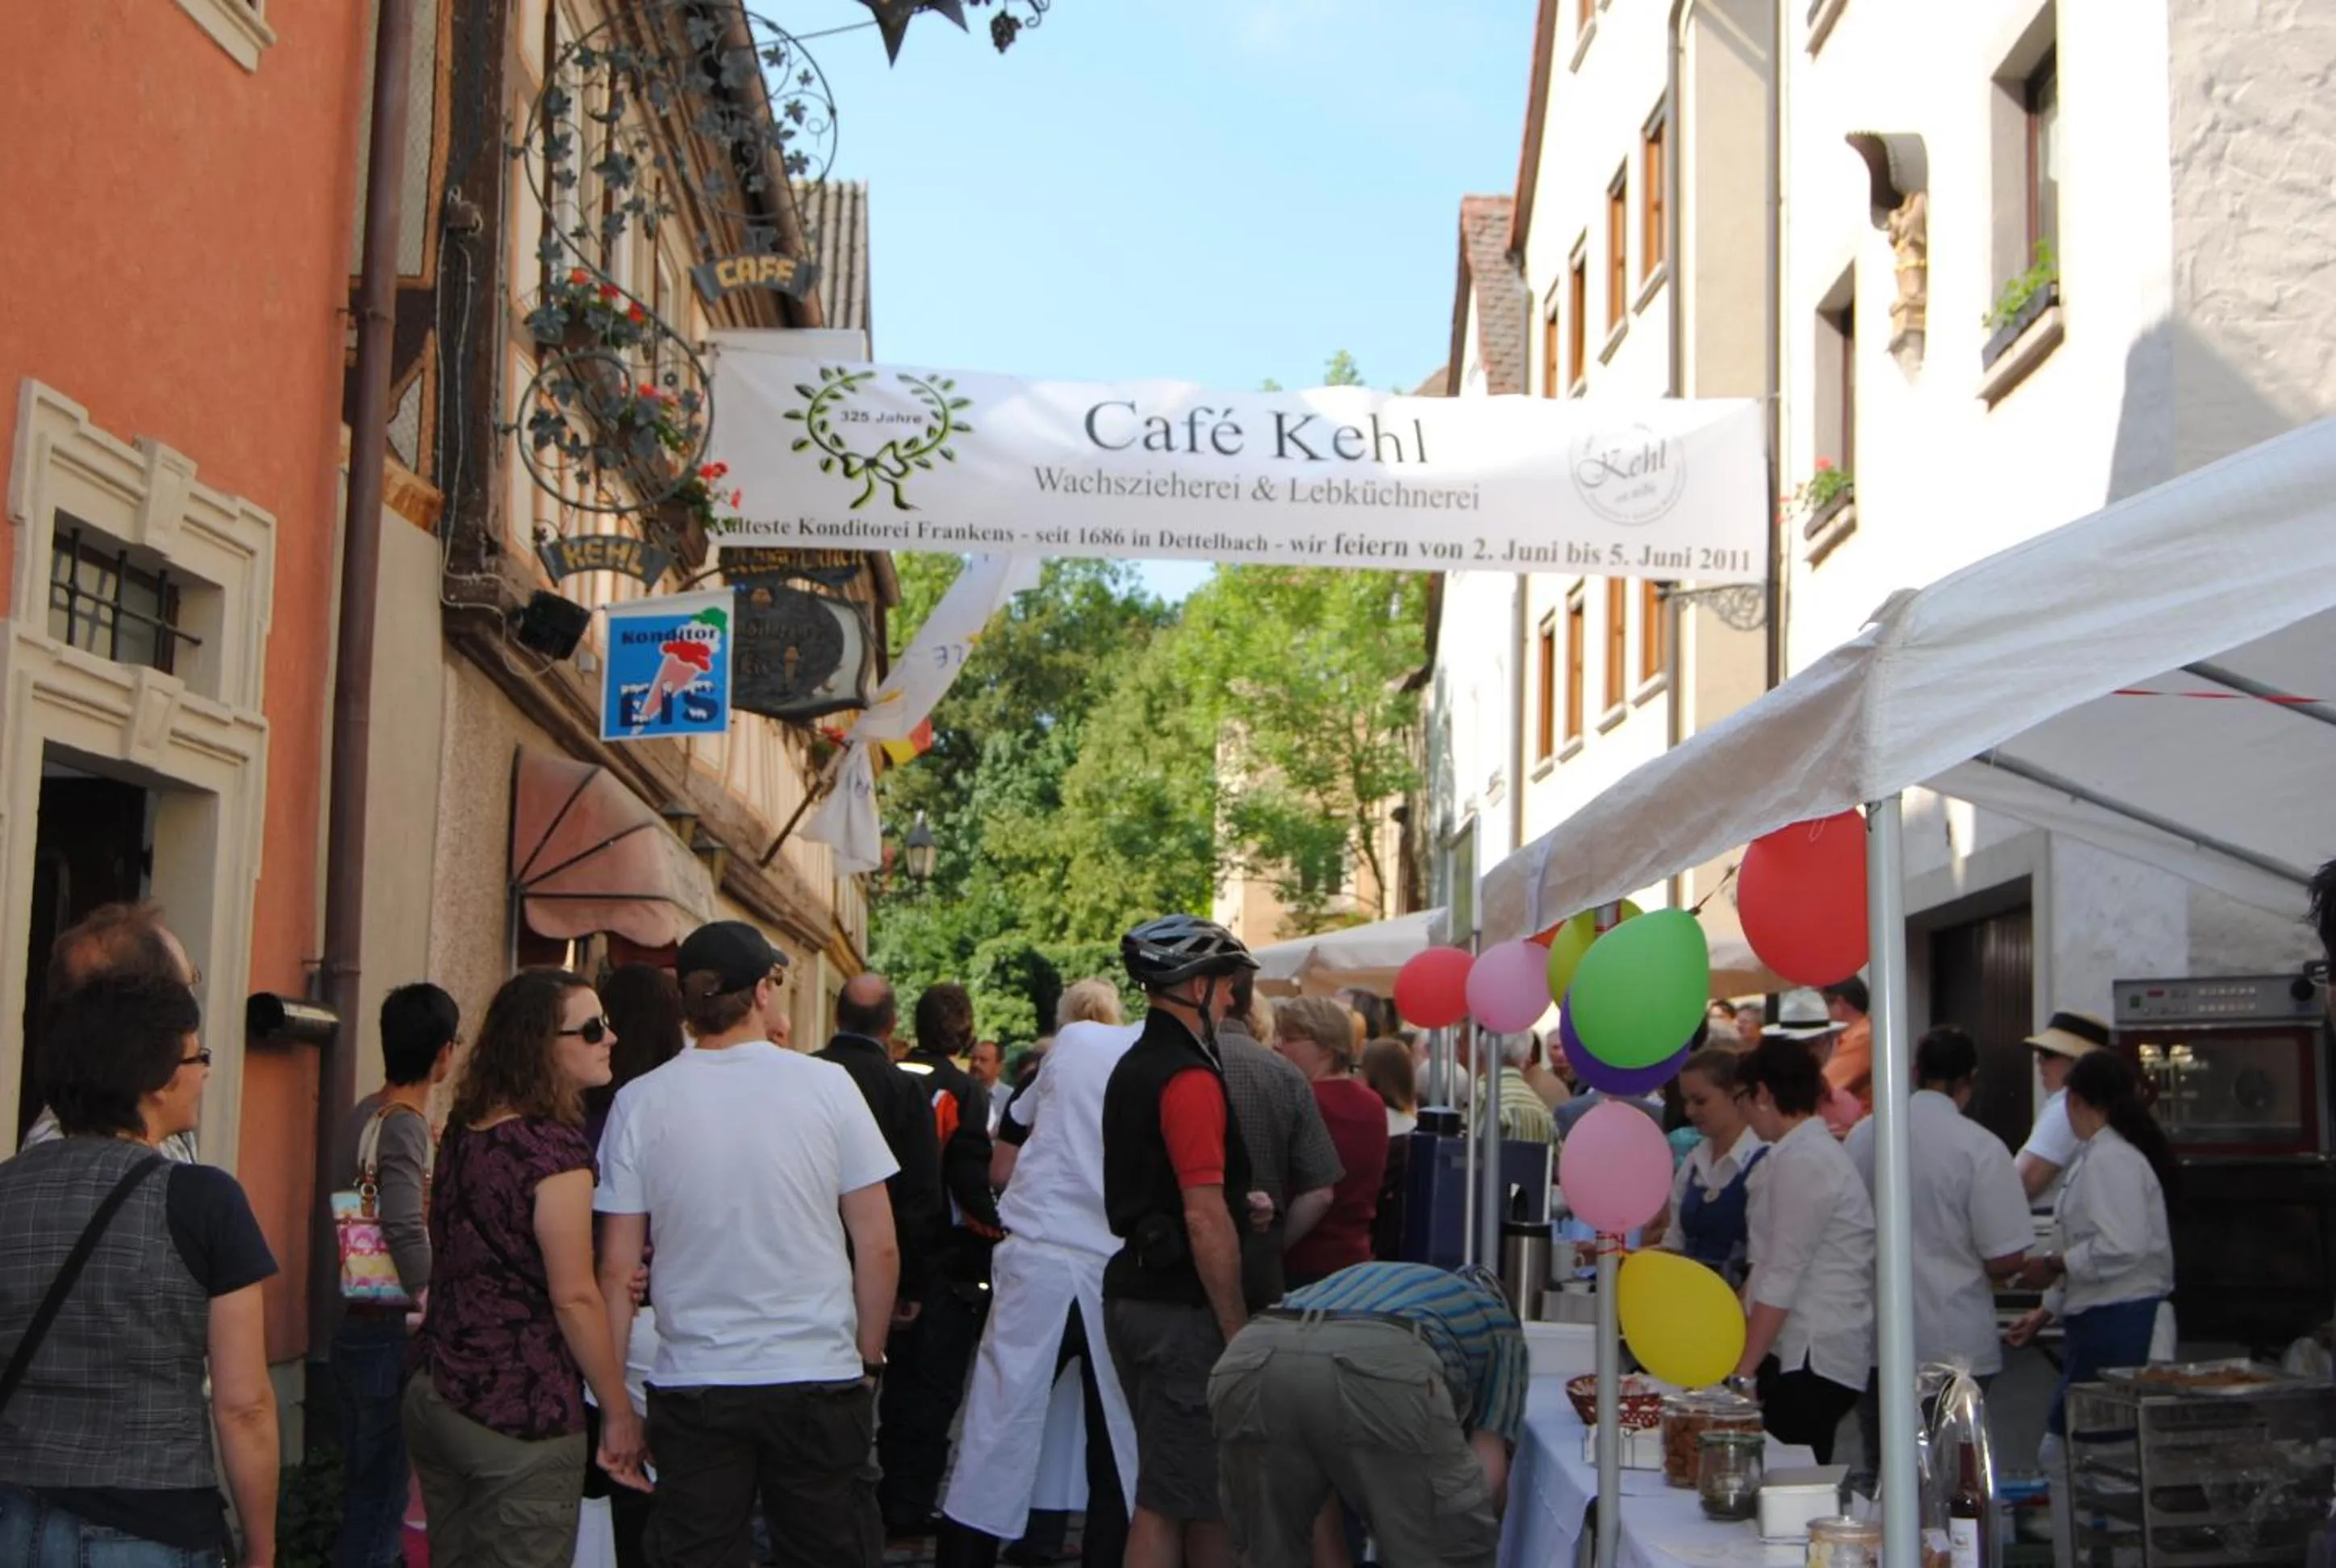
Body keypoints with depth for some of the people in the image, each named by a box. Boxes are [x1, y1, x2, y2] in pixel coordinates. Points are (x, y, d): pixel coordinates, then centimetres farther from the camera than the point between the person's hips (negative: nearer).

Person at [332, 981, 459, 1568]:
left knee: (365, 1491, 17)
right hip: (392, 1333, -9)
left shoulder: (365, 1114, 8)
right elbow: (407, 1233, -29)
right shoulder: (408, 1126, -18)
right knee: (381, 1500, -2)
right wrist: (437, 1302, -17)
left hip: (355, 1322, 9)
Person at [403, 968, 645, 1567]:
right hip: (522, 1412, -8)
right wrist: (619, 1412, -10)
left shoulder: (463, 1132, 8)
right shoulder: (554, 1148, -17)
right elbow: (573, 1297, -17)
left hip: (432, 1397, 8)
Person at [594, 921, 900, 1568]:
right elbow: (878, 1248, -2)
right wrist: (869, 1360, 10)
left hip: (693, 1386, 1)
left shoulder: (641, 1102, -2)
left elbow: (617, 1270, -1)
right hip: (821, 1378, -1)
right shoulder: (826, 1085, -4)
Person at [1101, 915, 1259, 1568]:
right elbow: (1205, 1220, -21)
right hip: (1183, 1309, -10)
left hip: (1134, 1289, 10)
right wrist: (1237, 1329, -16)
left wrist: (1242, 1201, 18)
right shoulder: (1190, 1078, -17)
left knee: (1167, 1489, 18)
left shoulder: (1132, 1068, 14)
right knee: (1174, 1500, -4)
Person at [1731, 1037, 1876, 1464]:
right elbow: (1770, 1267, 20)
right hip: (1802, 1352, 9)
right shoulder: (1812, 1150, 15)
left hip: (1812, 1360, -9)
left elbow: (1782, 1279, -17)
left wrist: (1744, 1370, -15)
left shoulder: (1803, 1161, -15)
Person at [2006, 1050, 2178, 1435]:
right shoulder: (2096, 1156, 15)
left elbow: (2123, 1247, -26)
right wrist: (2047, 1310, 23)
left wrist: (2054, 1265, -14)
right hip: (2099, 1317, 10)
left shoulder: (2112, 1160, -16)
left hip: (2116, 1322, -10)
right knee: (2063, 1430, 12)